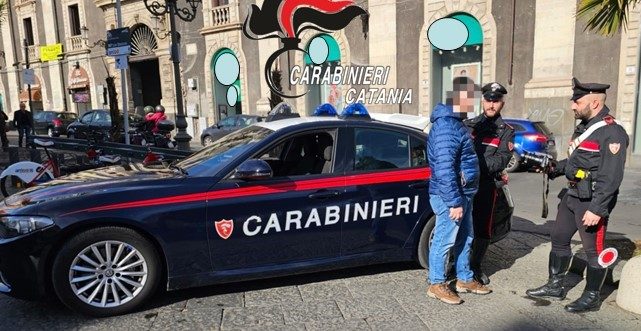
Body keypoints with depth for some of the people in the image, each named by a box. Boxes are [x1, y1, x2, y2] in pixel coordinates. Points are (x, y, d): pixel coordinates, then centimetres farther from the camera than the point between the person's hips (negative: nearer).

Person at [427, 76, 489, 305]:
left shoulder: (455, 122, 13)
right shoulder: (446, 126, -22)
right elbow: (444, 170, -27)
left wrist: (462, 199, 19)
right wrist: (454, 202, -25)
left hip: (463, 194, 10)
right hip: (450, 197, -10)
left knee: (465, 239, 19)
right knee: (444, 241, 2)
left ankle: (465, 279, 33)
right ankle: (436, 285, 16)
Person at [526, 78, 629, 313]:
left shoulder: (612, 133, -17)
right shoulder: (584, 126, 12)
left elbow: (610, 177, -22)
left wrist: (596, 209, -24)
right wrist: (556, 168, 11)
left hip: (592, 201, -9)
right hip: (572, 195, 9)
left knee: (593, 250, 5)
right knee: (559, 238, 15)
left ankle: (591, 297, 21)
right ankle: (555, 286, 29)